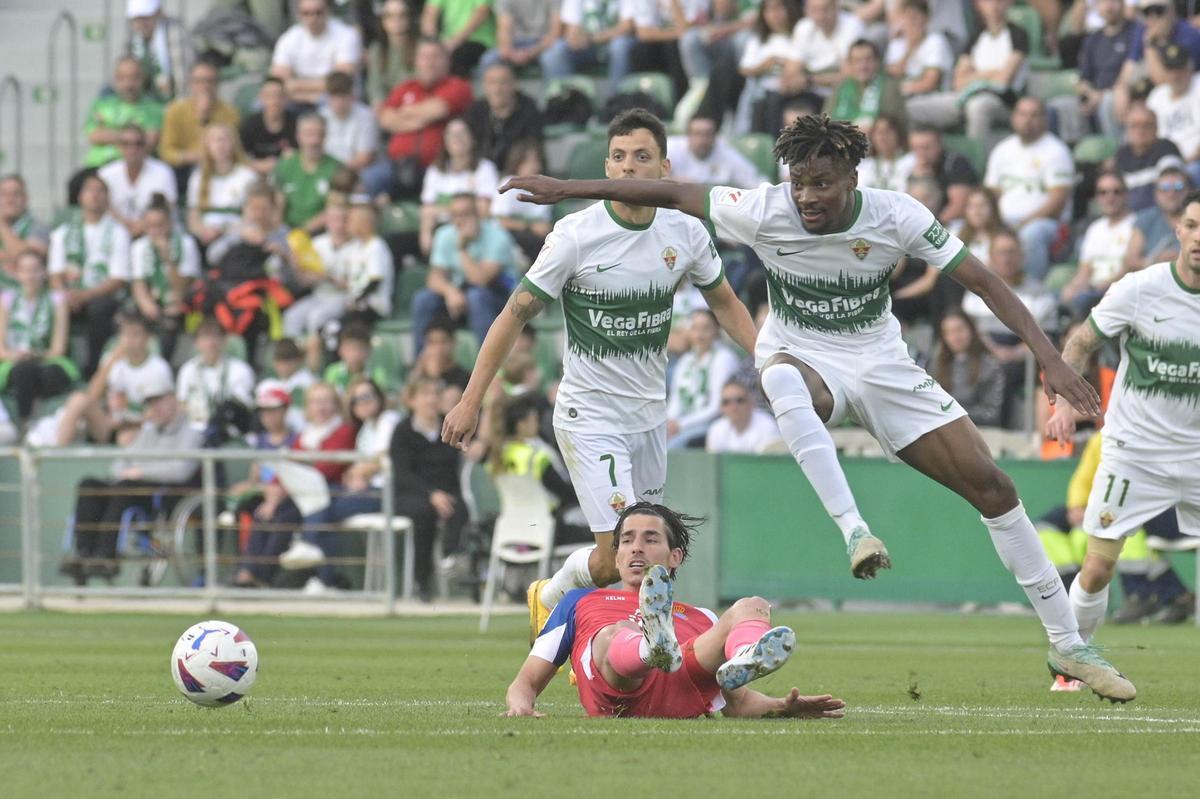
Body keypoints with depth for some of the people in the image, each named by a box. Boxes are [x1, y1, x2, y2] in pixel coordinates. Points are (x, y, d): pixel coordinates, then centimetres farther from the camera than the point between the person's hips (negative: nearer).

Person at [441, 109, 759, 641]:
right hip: (589, 413, -5)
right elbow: (516, 314, -8)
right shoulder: (577, 234, -15)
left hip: (649, 413, 5)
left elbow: (724, 303, 16)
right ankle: (550, 599, 17)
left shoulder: (686, 233, -2)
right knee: (618, 557, -14)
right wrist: (471, 401, -10)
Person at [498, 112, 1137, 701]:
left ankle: (1066, 645, 7)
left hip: (880, 362, 2)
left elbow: (983, 281, -14)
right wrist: (567, 189, -10)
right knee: (786, 383, -43)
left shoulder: (897, 216, -18)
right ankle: (854, 531, -45)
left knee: (991, 484, -5)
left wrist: (1048, 357, -22)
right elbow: (670, 194, -10)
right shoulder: (764, 211, -18)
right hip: (800, 355, -1)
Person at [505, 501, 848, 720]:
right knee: (613, 635, -34)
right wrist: (520, 707, 2)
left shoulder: (701, 619, 41)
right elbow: (526, 682, 29)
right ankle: (656, 646, -72)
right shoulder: (580, 602, 39)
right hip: (613, 697, -2)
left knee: (751, 608, -16)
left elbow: (736, 702, 31)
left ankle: (744, 664, -53)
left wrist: (782, 707, 8)